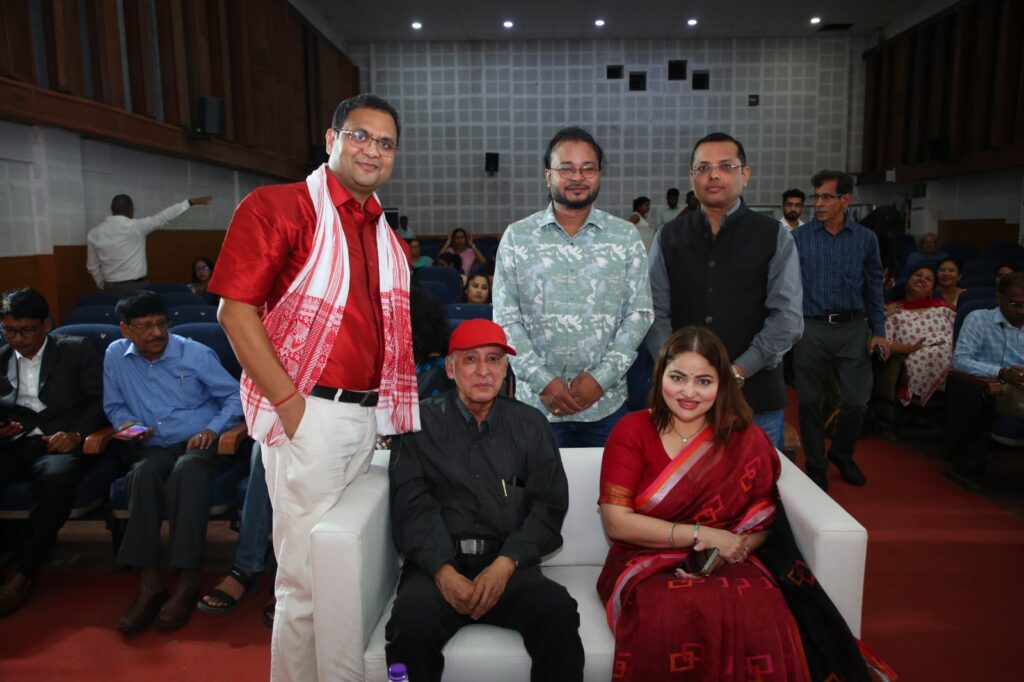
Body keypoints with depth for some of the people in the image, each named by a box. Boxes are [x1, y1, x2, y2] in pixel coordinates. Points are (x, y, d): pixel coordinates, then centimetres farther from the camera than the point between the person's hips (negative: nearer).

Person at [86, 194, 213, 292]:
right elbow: (163, 217, -4)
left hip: (111, 288, 4)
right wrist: (190, 202, 4)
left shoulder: (94, 234, 3)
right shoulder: (136, 226, -10)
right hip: (136, 287, -4)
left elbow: (92, 266, 10)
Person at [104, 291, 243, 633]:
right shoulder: (115, 356, 8)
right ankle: (149, 583, -35)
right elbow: (114, 405, 20)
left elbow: (234, 396, 1)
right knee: (144, 472, -35)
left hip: (200, 443, -2)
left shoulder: (195, 353, 0)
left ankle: (188, 582, -37)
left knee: (187, 468, -38)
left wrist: (213, 429, -14)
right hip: (154, 447, 2)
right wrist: (125, 423, -2)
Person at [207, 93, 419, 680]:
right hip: (308, 413, -7)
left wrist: (391, 409, 10)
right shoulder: (278, 207, -7)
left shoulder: (387, 236, 14)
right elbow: (236, 310, -12)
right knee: (308, 576, 2)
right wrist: (289, 404, -16)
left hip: (365, 416, 7)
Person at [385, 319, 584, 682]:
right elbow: (411, 508, -1)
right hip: (436, 563, -1)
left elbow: (548, 505, 5)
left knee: (557, 609, -29)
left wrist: (505, 564, -10)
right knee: (413, 621, -32)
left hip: (509, 563, 1)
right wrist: (444, 572, -16)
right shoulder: (422, 423, 9)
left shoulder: (530, 425, 14)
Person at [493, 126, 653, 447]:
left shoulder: (625, 237, 4)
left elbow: (639, 314, 1)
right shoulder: (516, 237, 2)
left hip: (607, 402, 1)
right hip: (536, 401, 0)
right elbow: (505, 318, -1)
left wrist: (601, 377, -10)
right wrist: (542, 380, -11)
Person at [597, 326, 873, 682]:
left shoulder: (746, 440, 3)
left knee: (762, 621, -30)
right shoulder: (631, 431, -3)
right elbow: (616, 522, -9)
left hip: (730, 566, 2)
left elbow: (765, 522, 4)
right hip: (650, 565, -2)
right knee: (674, 623, -35)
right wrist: (701, 534, -15)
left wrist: (723, 552, -16)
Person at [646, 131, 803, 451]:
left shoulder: (775, 237, 2)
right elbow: (657, 313, 1)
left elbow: (787, 318, -5)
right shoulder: (669, 238, 7)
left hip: (756, 396, -1)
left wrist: (737, 372, -13)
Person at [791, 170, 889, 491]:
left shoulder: (865, 238, 4)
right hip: (810, 328, -1)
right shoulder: (798, 238, -1)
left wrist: (879, 330, 2)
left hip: (853, 329, 2)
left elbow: (874, 287, 8)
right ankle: (815, 465, 25)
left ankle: (842, 453, 32)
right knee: (811, 402, 8)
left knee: (856, 401, 4)